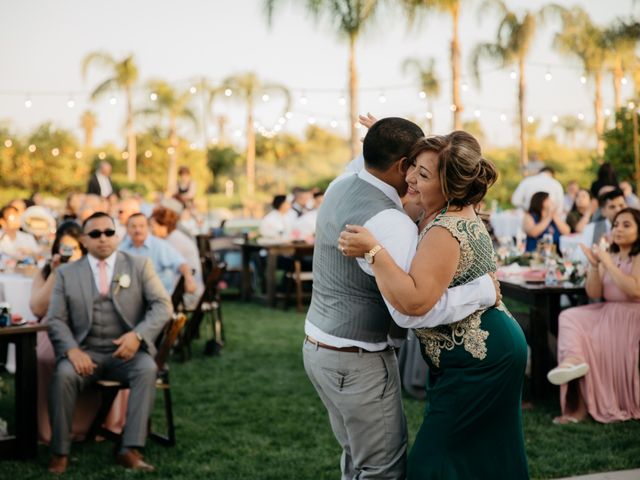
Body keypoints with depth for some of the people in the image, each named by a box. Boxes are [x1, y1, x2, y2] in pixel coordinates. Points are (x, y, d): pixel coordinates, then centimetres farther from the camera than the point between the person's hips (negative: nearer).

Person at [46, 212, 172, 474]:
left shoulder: (139, 266, 7)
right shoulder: (66, 273, 10)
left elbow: (162, 305, 0)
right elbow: (56, 319, 4)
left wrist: (138, 335, -18)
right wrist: (72, 349, -17)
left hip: (127, 351, 0)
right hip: (85, 352, 0)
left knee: (147, 369, -32)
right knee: (63, 374, -31)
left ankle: (131, 450, -34)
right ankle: (59, 452, -19)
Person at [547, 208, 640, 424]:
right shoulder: (610, 255, 12)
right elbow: (594, 293, 5)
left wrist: (608, 264, -20)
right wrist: (594, 265, -11)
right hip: (606, 314, 7)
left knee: (591, 345, -24)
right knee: (569, 318, -16)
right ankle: (572, 359, -35)